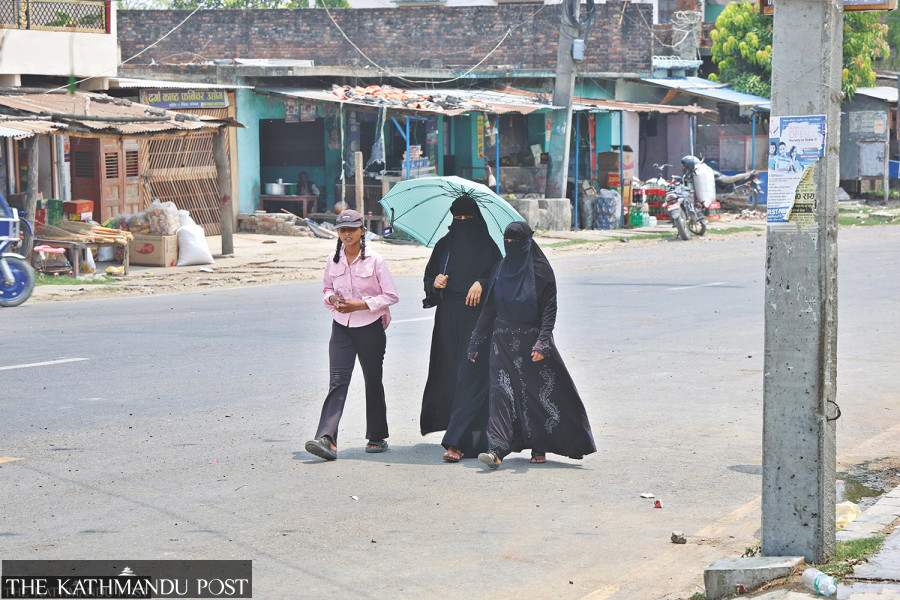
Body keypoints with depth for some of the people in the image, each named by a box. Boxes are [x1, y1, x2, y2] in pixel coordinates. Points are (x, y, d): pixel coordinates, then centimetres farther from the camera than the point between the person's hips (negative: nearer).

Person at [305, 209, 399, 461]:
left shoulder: (374, 261, -6)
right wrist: (332, 299, -4)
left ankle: (377, 437, 24)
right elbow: (327, 289, 20)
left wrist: (361, 305, -15)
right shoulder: (333, 262, 5)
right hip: (341, 327, 2)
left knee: (373, 382, 8)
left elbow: (391, 296, -4)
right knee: (337, 381, -11)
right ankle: (326, 439, -23)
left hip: (370, 327, -2)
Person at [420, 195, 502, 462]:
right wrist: (435, 282, -8)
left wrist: (481, 283, -20)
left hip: (477, 317, -4)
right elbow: (429, 275, 15)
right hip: (448, 317, 5)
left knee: (470, 376, -12)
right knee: (449, 375, 6)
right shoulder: (443, 246, 13)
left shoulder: (487, 247, 3)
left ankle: (457, 441, -20)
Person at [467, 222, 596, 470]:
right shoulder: (499, 270, 9)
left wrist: (542, 341, -22)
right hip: (503, 341, 3)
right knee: (501, 391, -9)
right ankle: (497, 450, -18)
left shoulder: (540, 270, -4)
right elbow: (489, 309, 14)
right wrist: (477, 342, 12)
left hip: (531, 339, -3)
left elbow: (549, 309, -10)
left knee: (539, 392, 3)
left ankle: (539, 447, 19)